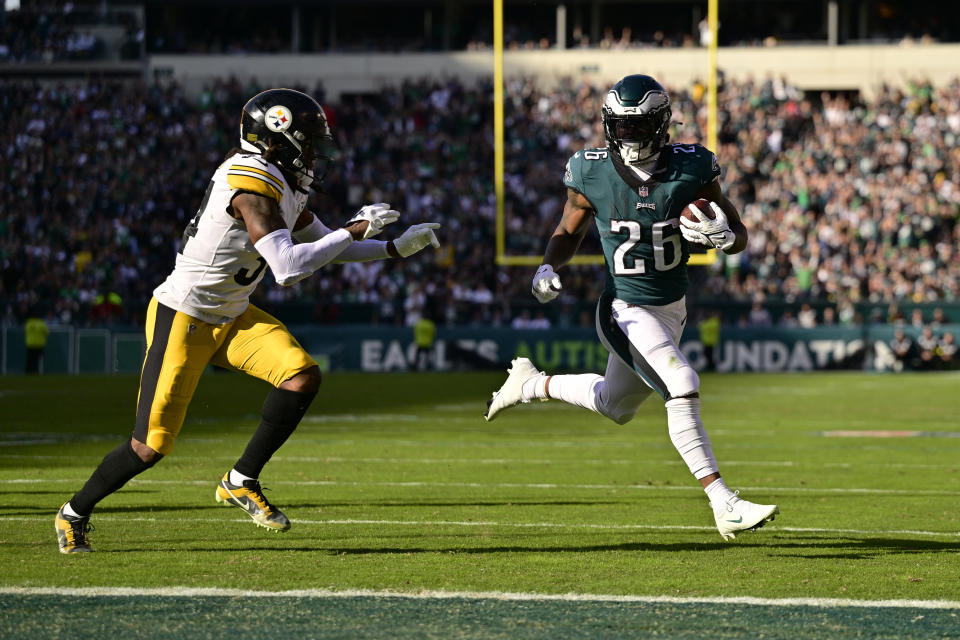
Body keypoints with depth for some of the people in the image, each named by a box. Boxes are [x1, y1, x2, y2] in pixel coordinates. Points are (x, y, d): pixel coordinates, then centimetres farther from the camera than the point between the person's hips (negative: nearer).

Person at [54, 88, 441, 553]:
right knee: (151, 447, -6)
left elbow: (322, 244, 17)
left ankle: (241, 482, 1)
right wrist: (354, 231, -25)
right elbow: (288, 268, -33)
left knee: (302, 375, -13)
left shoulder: (282, 184, 5)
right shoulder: (253, 187, -25)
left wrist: (397, 248, 9)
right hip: (183, 319, -9)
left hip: (232, 317, 9)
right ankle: (75, 513, 19)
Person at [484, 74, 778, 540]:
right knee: (682, 388, -24)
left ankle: (532, 385, 47)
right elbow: (569, 233, 5)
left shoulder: (691, 169, -10)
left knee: (615, 405, 22)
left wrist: (722, 236, -27)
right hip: (625, 310, -4)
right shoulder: (593, 175, -12)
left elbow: (740, 236, -3)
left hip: (672, 310, 4)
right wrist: (548, 267, -15)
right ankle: (724, 505, -22)